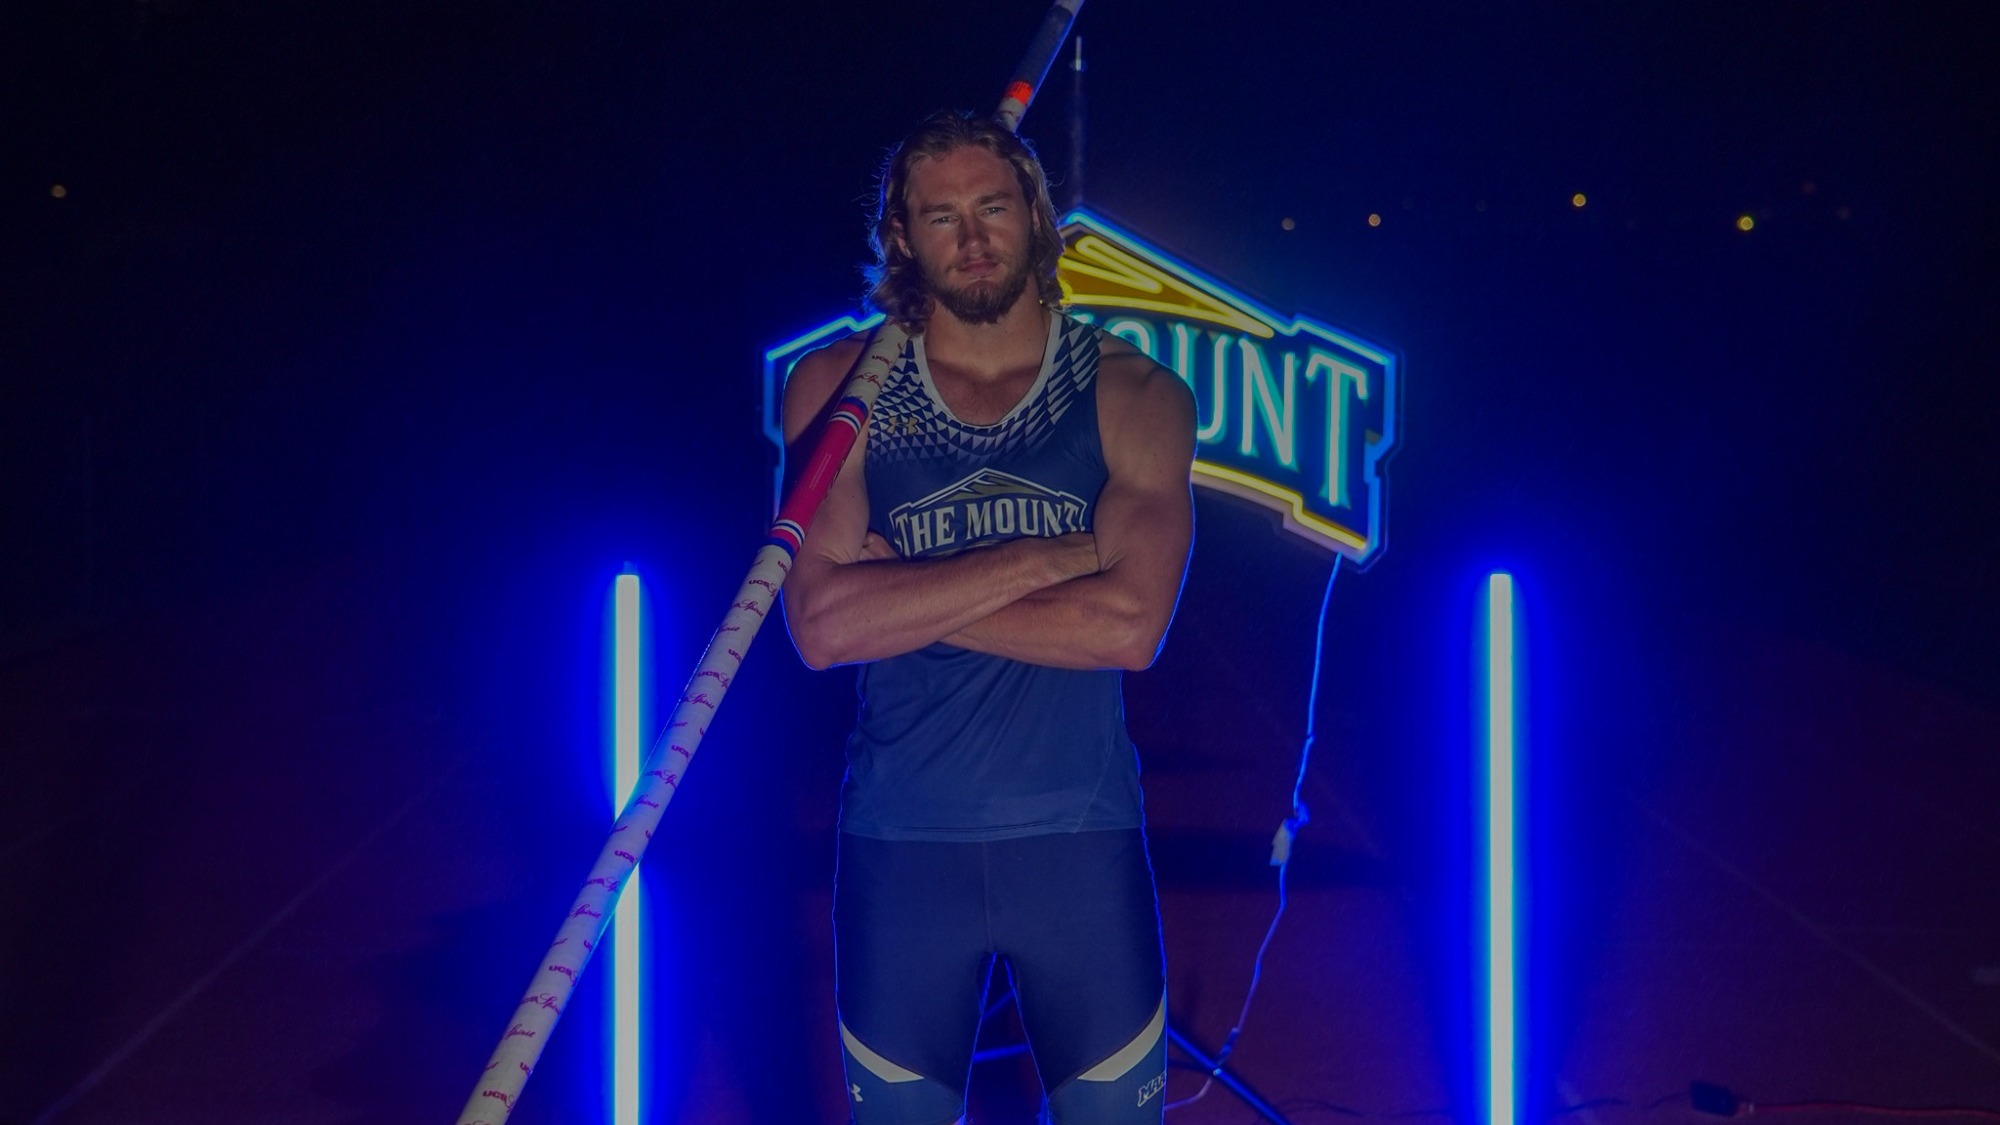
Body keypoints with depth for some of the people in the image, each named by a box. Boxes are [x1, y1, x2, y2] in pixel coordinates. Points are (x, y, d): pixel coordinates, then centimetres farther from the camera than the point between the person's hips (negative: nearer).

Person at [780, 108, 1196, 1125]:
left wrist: (905, 597, -13)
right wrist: (1040, 557, -15)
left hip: (1082, 838, 0)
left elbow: (1129, 626, -16)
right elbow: (822, 624, -14)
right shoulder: (837, 388, 0)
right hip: (900, 842, 1)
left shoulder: (1133, 393, -1)